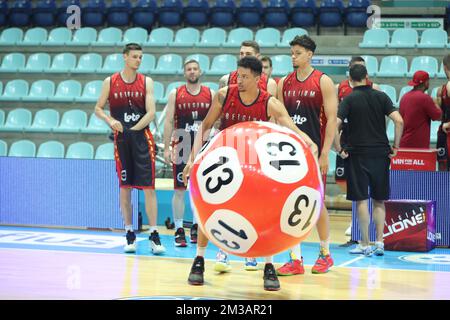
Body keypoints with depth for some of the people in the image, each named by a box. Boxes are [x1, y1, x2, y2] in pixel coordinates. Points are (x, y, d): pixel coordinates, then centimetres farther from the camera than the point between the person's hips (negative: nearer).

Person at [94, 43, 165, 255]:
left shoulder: (146, 82, 3)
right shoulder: (110, 82, 5)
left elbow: (150, 113, -4)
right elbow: (98, 109, 9)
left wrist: (132, 130, -10)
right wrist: (111, 120, -10)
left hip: (142, 138, -1)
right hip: (121, 140, 1)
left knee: (148, 187, -5)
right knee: (125, 187, 5)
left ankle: (154, 235, -2)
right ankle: (129, 235, 14)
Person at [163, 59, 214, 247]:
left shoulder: (210, 94, 4)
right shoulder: (175, 94, 1)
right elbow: (169, 122, 0)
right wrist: (166, 148, -7)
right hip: (181, 148, -2)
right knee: (179, 190, -2)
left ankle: (196, 227, 20)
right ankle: (179, 230, 3)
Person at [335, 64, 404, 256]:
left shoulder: (349, 99, -3)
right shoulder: (381, 96, 3)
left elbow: (334, 124, -16)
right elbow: (399, 121, -8)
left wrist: (339, 149, -6)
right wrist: (395, 146, 0)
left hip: (357, 154, -3)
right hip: (380, 152, 3)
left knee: (361, 200, 2)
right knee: (379, 200, 12)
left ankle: (365, 245, 4)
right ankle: (379, 242, 7)